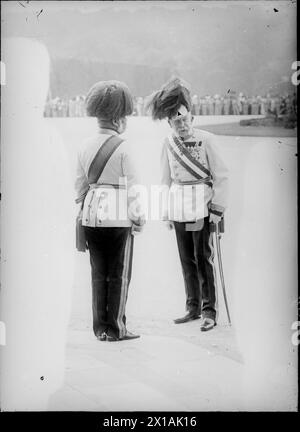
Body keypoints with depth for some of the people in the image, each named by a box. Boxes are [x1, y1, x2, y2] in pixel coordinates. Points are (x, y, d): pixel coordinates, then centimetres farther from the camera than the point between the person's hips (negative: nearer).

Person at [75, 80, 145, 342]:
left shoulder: (86, 146, 7)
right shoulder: (122, 146, -10)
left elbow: (80, 183, 12)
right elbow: (132, 185, -9)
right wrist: (138, 217, -1)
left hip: (92, 214, 6)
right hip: (118, 214, -5)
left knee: (98, 273, 12)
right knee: (119, 275, 5)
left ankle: (100, 328, 18)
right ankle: (116, 328, 11)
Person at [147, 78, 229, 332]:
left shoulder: (206, 139, -7)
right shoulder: (169, 143, 6)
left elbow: (221, 176, -5)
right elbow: (167, 179, 13)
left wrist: (218, 209, -10)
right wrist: (166, 213, 10)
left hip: (201, 205, -4)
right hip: (178, 207, 5)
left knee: (203, 258, -3)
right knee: (186, 260, 9)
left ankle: (210, 312, 5)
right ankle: (193, 308, 21)